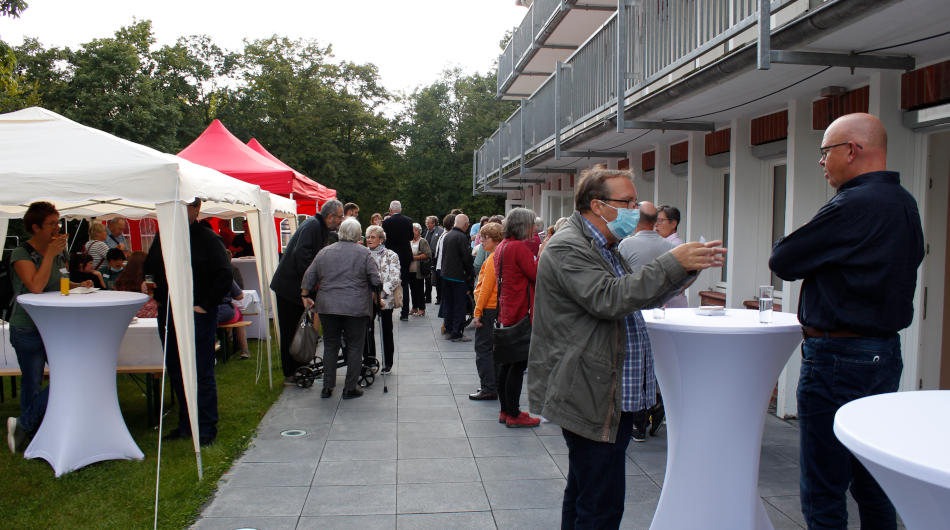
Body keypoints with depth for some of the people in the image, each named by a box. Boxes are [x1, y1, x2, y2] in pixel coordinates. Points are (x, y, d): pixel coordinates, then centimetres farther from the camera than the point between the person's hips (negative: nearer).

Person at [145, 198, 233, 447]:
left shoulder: (207, 238, -7)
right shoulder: (163, 236, 10)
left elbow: (225, 276, -12)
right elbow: (149, 268, 22)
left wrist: (204, 304, -13)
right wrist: (159, 298, 9)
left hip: (198, 315, -6)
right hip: (167, 313, 6)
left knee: (202, 373, -3)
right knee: (175, 371, 13)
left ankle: (206, 429, 7)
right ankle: (185, 424, 25)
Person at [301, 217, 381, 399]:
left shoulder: (324, 252, 9)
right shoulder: (363, 253, -2)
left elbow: (308, 277, 10)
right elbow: (376, 281, -4)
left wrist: (305, 297, 21)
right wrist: (376, 295, 14)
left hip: (327, 307, 4)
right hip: (356, 308, -3)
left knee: (330, 346, 14)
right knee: (354, 347, 6)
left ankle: (327, 387, 17)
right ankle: (350, 388, 9)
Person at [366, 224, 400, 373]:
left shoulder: (391, 256, 1)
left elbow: (395, 278, -8)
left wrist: (382, 294, -19)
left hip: (385, 300, -3)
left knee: (386, 332, 3)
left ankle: (387, 363, 15)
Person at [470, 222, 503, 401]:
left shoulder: (493, 258, -15)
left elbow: (486, 287, -18)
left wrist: (478, 312, -15)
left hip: (489, 308, -9)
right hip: (497, 307, 9)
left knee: (483, 348, -3)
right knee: (493, 348, 15)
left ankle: (489, 389, 0)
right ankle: (496, 386, 22)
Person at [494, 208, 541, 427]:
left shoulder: (501, 247, 14)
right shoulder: (519, 247, -15)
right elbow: (537, 275, -17)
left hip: (505, 313, 10)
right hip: (520, 313, -10)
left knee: (506, 362, 14)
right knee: (518, 364, -3)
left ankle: (505, 410, 23)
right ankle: (514, 415, 4)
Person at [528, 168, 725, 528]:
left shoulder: (604, 246, 19)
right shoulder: (568, 248, -15)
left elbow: (641, 295, 22)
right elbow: (609, 299, -28)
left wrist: (688, 266, 8)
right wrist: (673, 263, -25)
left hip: (612, 396, 11)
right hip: (591, 400, -11)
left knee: (583, 493, 20)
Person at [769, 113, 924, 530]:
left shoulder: (854, 205, -19)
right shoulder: (904, 203, 11)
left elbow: (782, 262, -15)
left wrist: (793, 239, 6)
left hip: (839, 358, -9)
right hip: (886, 353, 10)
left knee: (823, 493, 1)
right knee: (872, 484, 20)